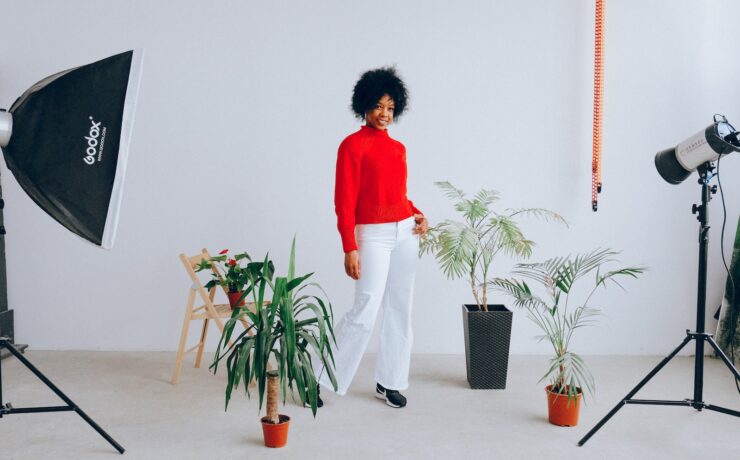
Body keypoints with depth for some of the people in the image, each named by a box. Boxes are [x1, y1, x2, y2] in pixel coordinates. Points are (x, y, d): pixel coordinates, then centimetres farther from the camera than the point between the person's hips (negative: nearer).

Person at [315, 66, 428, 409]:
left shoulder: (398, 148, 13)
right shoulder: (353, 145, -7)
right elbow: (344, 200, -12)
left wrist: (418, 214, 4)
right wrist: (350, 249, -17)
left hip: (405, 233, 7)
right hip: (374, 235, -7)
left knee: (400, 310, 9)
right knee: (364, 312, -10)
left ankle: (388, 382, 20)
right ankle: (321, 378, 4)